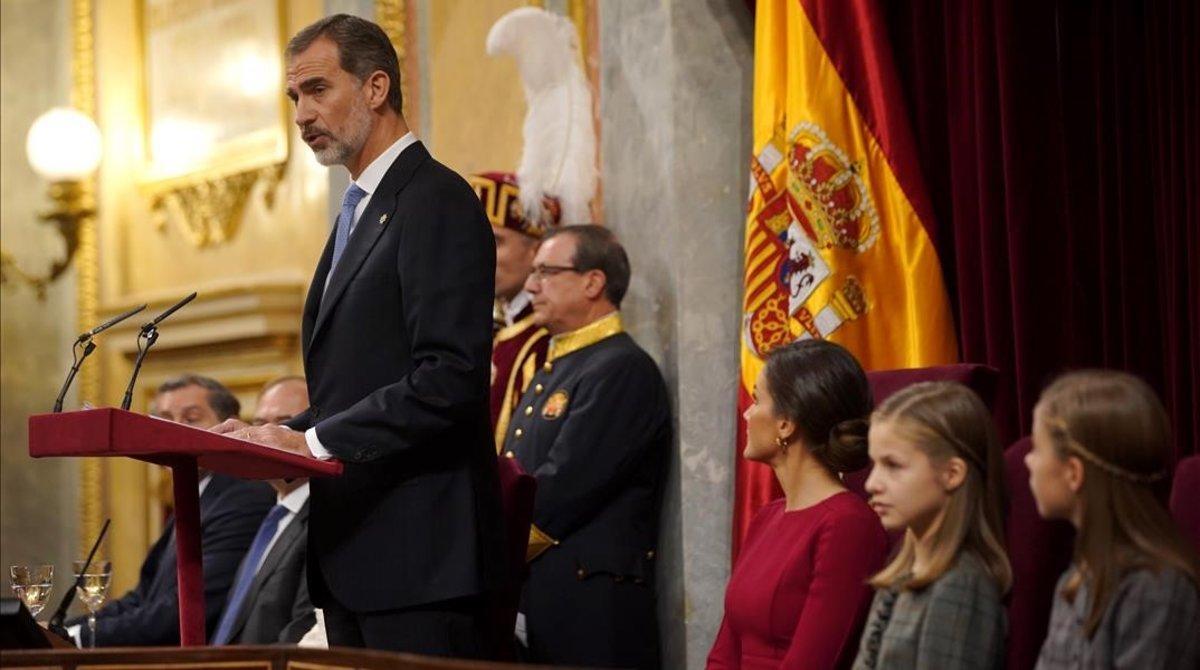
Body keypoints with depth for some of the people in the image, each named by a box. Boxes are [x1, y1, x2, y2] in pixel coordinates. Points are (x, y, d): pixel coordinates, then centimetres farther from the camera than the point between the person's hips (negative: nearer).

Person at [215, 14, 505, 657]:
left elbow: (450, 378, -20)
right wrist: (282, 436, 7)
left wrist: (315, 440, -19)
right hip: (353, 555, 10)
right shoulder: (359, 211, 21)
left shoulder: (436, 201, -10)